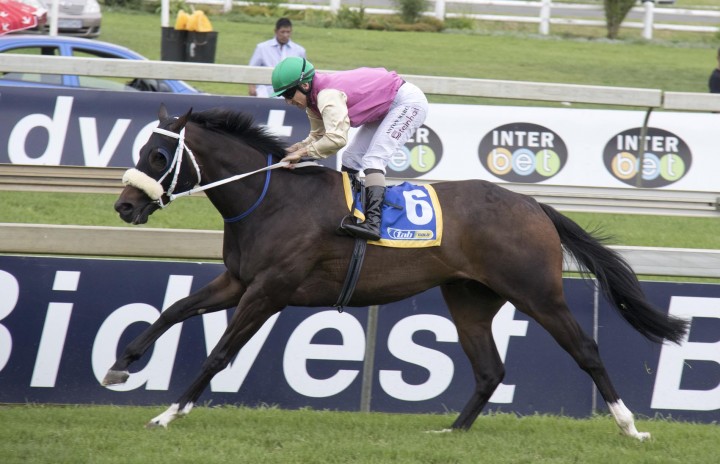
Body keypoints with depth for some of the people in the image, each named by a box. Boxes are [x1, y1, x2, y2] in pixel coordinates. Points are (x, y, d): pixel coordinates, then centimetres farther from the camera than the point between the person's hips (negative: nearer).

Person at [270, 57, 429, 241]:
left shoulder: (327, 95, -30)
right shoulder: (313, 100, 0)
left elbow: (336, 138, -41)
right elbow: (318, 136, 8)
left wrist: (303, 152, -32)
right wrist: (294, 149, -9)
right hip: (387, 108, 11)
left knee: (373, 160, -24)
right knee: (350, 160, 12)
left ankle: (372, 223, -37)